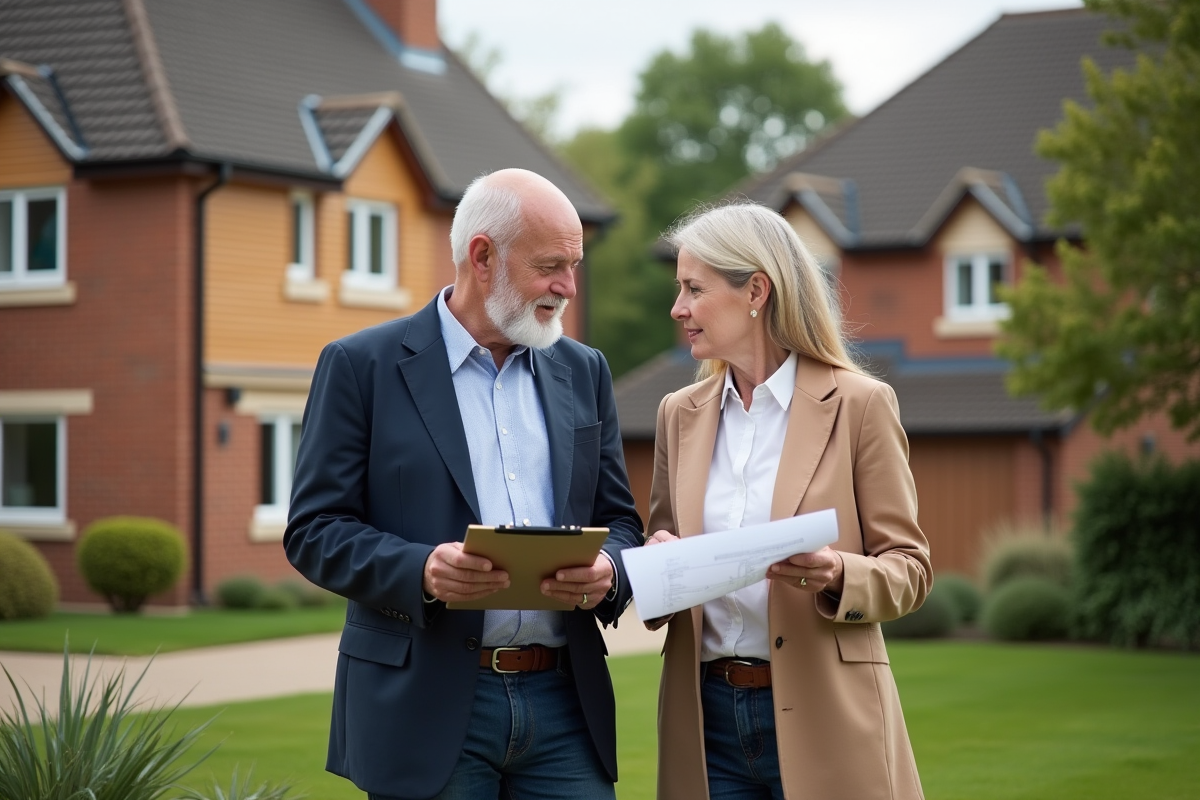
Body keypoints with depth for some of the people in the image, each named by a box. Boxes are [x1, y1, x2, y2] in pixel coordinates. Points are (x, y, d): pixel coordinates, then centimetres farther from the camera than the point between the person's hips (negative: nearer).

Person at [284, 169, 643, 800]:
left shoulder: (584, 372, 14)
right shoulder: (361, 366, -1)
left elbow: (618, 520, 15)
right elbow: (313, 529, -3)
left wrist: (607, 573, -8)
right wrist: (421, 569, -21)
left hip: (564, 701, 4)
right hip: (426, 709, -4)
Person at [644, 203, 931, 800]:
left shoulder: (859, 404, -3)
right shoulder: (680, 414, 11)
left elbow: (909, 567, -1)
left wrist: (838, 575, -21)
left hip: (823, 719, -4)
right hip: (707, 717, 4)